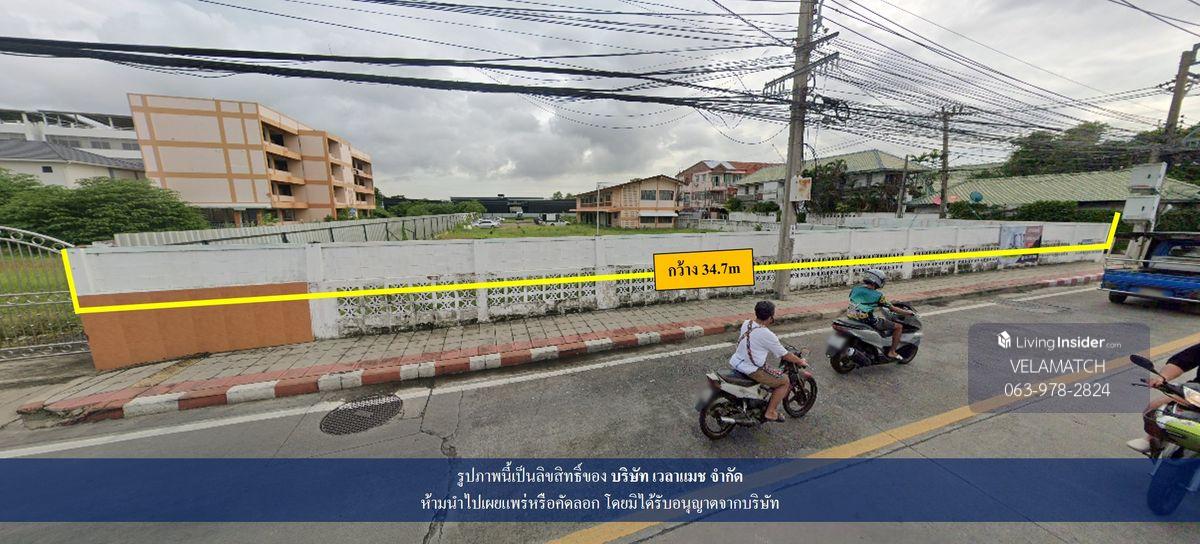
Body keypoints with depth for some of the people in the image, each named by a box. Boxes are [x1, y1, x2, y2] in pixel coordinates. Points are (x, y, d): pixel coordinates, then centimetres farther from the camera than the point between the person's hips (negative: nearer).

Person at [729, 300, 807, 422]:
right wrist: (800, 361, 11)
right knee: (784, 381, 6)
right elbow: (785, 356, -7)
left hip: (735, 362, 8)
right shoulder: (768, 335, -20)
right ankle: (770, 412, 11)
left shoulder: (746, 323, 1)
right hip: (751, 370, -8)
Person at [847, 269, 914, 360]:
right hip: (868, 320, -7)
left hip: (851, 318, 7)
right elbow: (893, 309, 0)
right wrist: (908, 313, 16)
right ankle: (892, 352, 14)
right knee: (899, 327, 10)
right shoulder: (877, 295, -9)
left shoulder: (854, 289, 5)